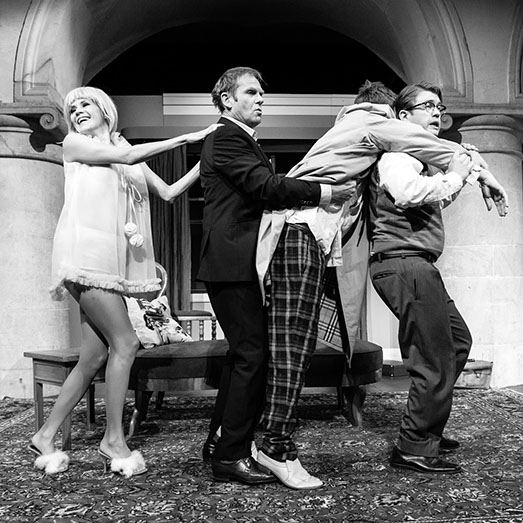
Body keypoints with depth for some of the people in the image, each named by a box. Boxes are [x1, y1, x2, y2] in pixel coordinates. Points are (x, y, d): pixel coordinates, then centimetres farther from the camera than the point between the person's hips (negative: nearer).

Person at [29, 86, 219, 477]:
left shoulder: (131, 155, 22)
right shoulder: (74, 144, 6)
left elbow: (168, 192, 16)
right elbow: (127, 157, -8)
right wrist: (186, 138, -8)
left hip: (114, 262, 6)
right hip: (86, 252, -6)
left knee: (94, 357, 4)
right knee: (125, 342, -13)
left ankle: (46, 437, 16)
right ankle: (114, 440, -1)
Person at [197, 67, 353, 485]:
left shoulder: (243, 142, 25)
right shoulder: (225, 139, -7)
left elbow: (266, 192, 19)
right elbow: (265, 185, -20)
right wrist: (322, 193, -16)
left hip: (243, 266, 10)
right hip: (233, 264, -10)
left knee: (244, 355, 14)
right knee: (252, 354, -9)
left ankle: (219, 442, 24)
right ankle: (231, 456, -1)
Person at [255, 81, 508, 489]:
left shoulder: (346, 128, 33)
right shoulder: (375, 125, 7)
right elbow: (441, 149, 7)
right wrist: (484, 173, 22)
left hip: (302, 231, 9)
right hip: (302, 228, -9)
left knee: (294, 339, 6)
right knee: (295, 339, -13)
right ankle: (278, 447, -13)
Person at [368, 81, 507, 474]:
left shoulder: (423, 156, 25)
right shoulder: (398, 151, -7)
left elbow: (434, 202, 39)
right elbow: (407, 193, -29)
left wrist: (461, 176, 24)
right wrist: (452, 176, -14)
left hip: (418, 266, 11)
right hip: (403, 262, -11)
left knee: (458, 341, 21)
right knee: (435, 363, -9)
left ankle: (427, 431, 30)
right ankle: (415, 449, 3)